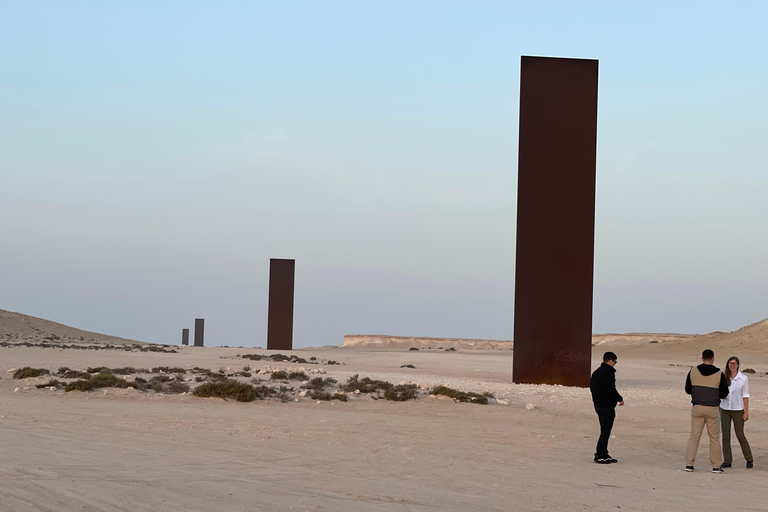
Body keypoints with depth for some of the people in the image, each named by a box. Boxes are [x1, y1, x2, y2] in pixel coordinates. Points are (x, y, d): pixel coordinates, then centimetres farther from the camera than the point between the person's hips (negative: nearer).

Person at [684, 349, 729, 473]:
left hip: (697, 408, 2)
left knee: (694, 436, 7)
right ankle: (716, 466, 9)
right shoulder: (719, 374, -7)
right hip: (713, 409, -1)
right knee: (714, 438, 8)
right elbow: (724, 393, -1)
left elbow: (688, 390, 7)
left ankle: (689, 464, 1)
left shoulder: (693, 372, -3)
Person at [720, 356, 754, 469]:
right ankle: (727, 461, 3)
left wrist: (746, 412, -6)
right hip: (724, 409, 3)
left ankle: (749, 459, 19)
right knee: (725, 435, -2)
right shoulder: (724, 377, 4)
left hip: (737, 410, -3)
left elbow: (745, 396, -3)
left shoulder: (743, 378, -4)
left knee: (740, 436, 2)